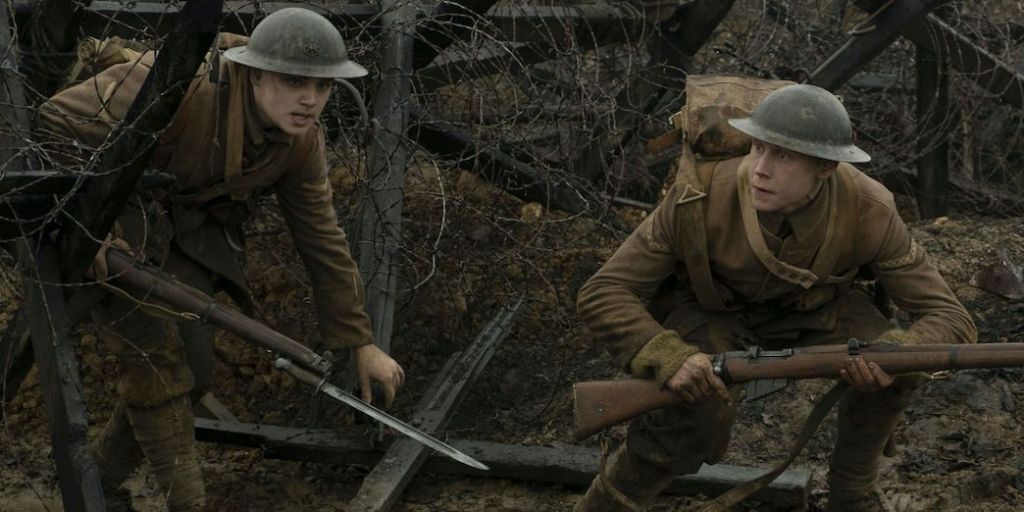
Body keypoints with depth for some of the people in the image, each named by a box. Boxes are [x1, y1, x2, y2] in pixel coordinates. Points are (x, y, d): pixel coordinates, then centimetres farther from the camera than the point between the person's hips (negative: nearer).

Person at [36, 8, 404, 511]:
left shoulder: (301, 140, -14)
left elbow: (321, 237, -4)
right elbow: (56, 123, -29)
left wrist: (361, 342, -2)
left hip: (183, 225, 6)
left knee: (190, 369, 2)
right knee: (155, 357, -14)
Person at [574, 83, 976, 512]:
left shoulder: (866, 212, -30)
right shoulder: (699, 198, -34)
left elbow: (951, 320, -24)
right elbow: (601, 294, -28)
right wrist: (669, 358, -47)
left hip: (809, 304, 3)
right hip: (707, 308, -2)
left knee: (895, 369, -24)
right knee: (688, 424, -31)